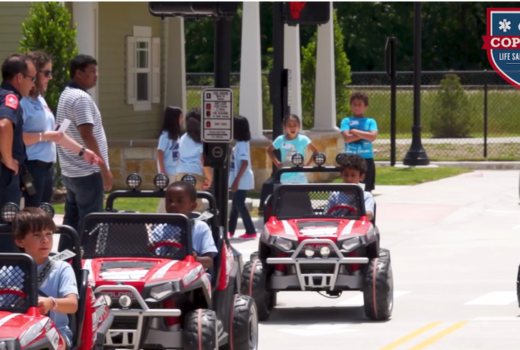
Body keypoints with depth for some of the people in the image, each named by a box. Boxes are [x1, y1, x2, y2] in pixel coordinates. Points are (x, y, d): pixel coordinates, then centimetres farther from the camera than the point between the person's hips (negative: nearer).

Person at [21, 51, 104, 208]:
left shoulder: (40, 100, 18)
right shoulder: (22, 102, -14)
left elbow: (55, 133, 24)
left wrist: (83, 151, 22)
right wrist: (44, 136, -18)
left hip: (46, 167, 10)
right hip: (31, 167, -10)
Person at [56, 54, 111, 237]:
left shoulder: (67, 95, 15)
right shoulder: (81, 98, -16)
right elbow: (87, 136, -22)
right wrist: (104, 168, -19)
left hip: (71, 171, 10)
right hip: (88, 172, -10)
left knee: (72, 221, 12)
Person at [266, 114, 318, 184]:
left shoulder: (303, 139, -9)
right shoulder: (280, 140, -3)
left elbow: (315, 151, -2)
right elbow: (269, 150, 14)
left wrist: (306, 164, -10)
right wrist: (276, 162, 1)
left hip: (299, 177, -2)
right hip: (285, 177, 2)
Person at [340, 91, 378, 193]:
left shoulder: (370, 122, 6)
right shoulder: (346, 121, 6)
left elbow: (373, 137, -11)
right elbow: (347, 137, -10)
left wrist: (354, 131, -8)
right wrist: (364, 134, -9)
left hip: (366, 160, 0)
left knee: (367, 190, 4)